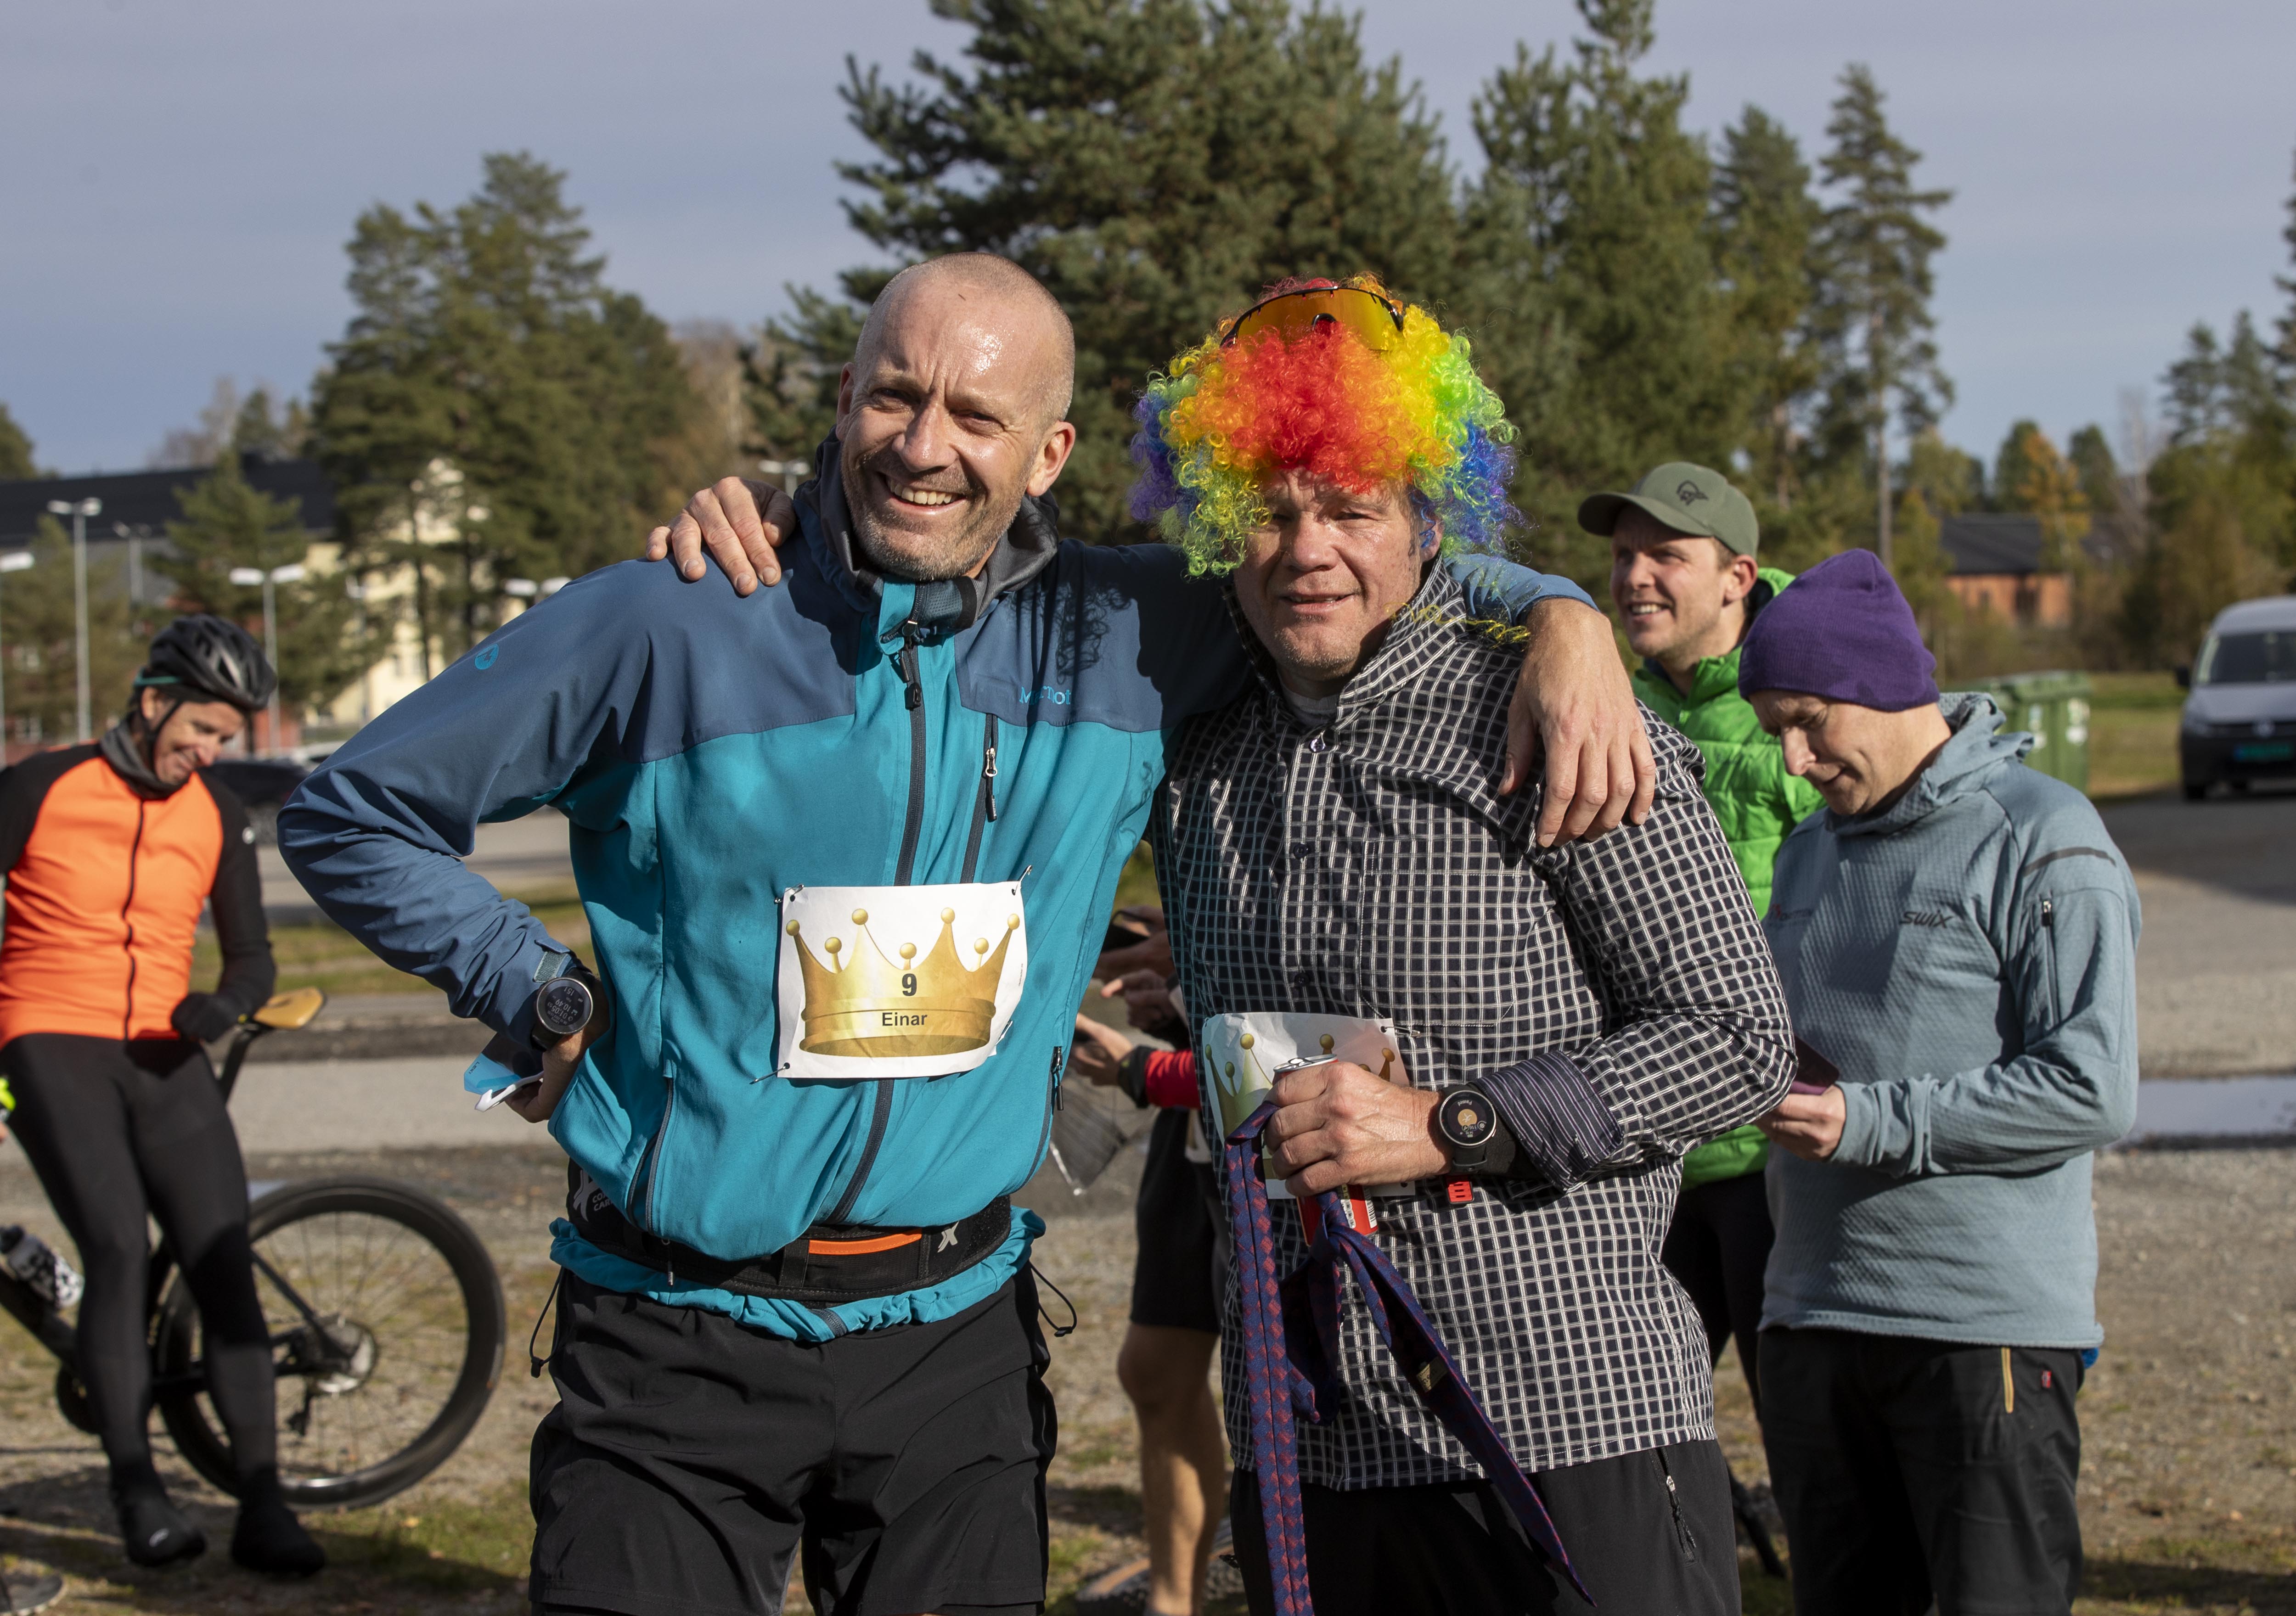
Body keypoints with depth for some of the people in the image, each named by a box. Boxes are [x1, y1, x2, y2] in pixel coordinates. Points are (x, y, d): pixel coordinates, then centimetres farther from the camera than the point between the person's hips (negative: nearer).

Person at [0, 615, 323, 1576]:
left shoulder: (216, 816, 10)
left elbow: (250, 952, 13)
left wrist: (225, 1002, -9)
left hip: (165, 1058, 4)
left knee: (224, 1263, -9)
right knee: (118, 1247, -23)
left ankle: (263, 1505, -7)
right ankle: (137, 1493, -17)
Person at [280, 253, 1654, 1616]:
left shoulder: (1122, 641, 2)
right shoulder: (667, 627, -8)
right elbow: (351, 820, 3)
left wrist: (1561, 625, -2)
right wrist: (549, 998, -3)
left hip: (958, 1341, 3)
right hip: (681, 1345, -3)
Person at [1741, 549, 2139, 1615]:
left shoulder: (2041, 840, -7)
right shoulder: (1809, 853, 17)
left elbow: (2093, 1089, -14)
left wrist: (1870, 1123, -16)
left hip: (1990, 1327, -7)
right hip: (1812, 1317, 7)